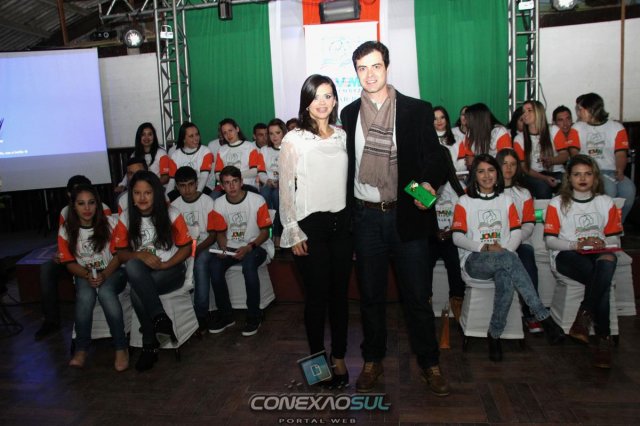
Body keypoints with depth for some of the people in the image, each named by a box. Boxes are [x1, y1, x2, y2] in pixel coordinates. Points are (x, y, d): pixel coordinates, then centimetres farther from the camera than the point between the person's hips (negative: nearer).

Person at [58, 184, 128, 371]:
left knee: (105, 292, -35)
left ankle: (121, 347, -26)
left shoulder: (110, 223, -7)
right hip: (84, 275, 2)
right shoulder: (66, 230, -2)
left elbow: (118, 255, -6)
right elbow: (70, 262, 0)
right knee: (85, 296, -33)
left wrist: (104, 274, -22)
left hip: (111, 272, -1)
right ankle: (81, 348, -16)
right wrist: (88, 275, -19)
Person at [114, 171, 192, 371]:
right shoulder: (126, 218, 1)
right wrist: (140, 255, -17)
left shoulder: (171, 214, -6)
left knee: (137, 292, -31)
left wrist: (164, 265, -17)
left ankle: (150, 345, -15)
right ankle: (160, 318, -29)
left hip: (171, 271, -3)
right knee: (132, 266, -34)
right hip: (140, 274, 3)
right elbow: (121, 253, 4)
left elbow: (186, 247, -3)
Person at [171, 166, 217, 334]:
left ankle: (201, 316, -17)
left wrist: (197, 249, -18)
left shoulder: (208, 202, -4)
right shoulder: (174, 206, 6)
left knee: (200, 262, -30)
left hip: (205, 247, -2)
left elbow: (213, 234, -3)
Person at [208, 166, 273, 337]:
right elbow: (220, 232, 11)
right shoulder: (219, 204, 1)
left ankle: (254, 316, -16)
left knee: (248, 265, -36)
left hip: (256, 246, -3)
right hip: (231, 247, 4)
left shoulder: (257, 200, -11)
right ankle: (225, 315, -7)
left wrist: (249, 247, -22)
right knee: (215, 266, -26)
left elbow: (265, 232, -7)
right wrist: (223, 248, -11)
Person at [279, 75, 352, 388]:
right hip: (311, 224, -4)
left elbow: (348, 180, 14)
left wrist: (354, 222, 10)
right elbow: (285, 189, -5)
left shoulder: (342, 136, 9)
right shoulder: (294, 140, -4)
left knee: (340, 292, 9)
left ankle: (339, 358, 24)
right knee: (317, 295, 3)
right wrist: (294, 233, -9)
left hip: (341, 222, 4)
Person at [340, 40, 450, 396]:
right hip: (366, 217, 2)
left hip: (407, 215, -2)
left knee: (417, 296, 6)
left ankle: (429, 363, 26)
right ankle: (372, 360, 31)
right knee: (370, 295, 13)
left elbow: (434, 157, 1)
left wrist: (428, 183, -21)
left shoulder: (417, 110, 1)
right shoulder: (349, 114, 7)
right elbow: (347, 164, 8)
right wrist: (345, 213, 3)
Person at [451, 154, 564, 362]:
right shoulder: (465, 201, 9)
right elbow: (457, 237, -1)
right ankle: (544, 317, -35)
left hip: (504, 258, 3)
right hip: (474, 260, -3)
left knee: (506, 281, -37)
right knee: (510, 259, -37)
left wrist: (506, 249, -13)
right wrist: (485, 247, -15)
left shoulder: (506, 200, 19)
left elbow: (517, 232, 9)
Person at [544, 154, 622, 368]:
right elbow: (550, 241, 2)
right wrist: (576, 244, -14)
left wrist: (602, 243, -10)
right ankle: (603, 337, -25)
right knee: (602, 280, -34)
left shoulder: (606, 202, 18)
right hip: (567, 256, -2)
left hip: (599, 255, 2)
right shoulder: (557, 204, 10)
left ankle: (584, 317, -34)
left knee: (608, 260, -37)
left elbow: (615, 240, 14)